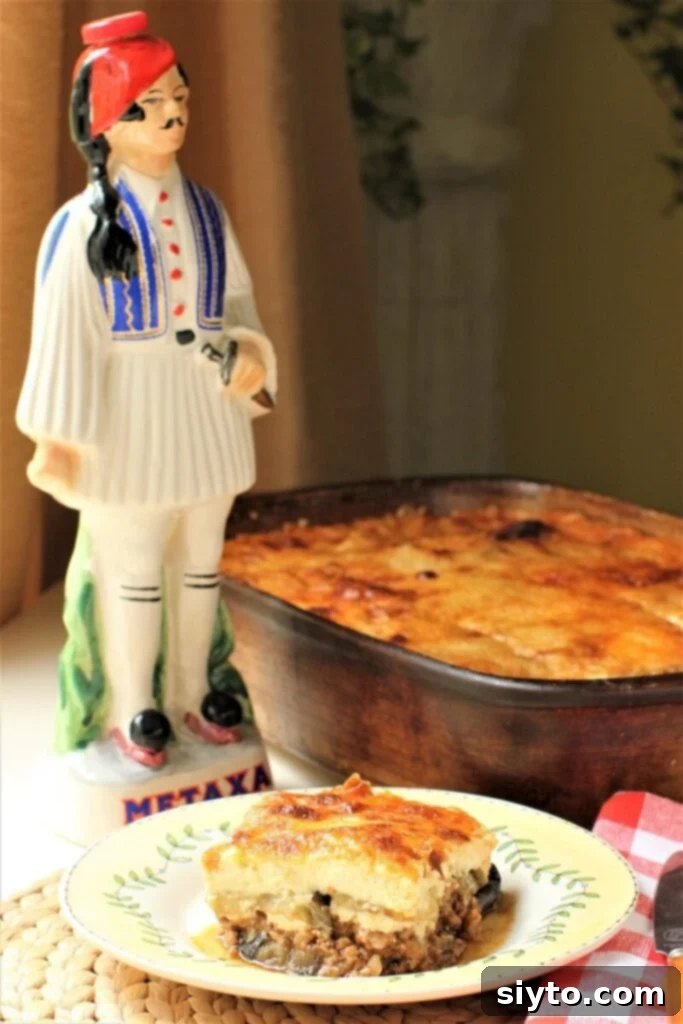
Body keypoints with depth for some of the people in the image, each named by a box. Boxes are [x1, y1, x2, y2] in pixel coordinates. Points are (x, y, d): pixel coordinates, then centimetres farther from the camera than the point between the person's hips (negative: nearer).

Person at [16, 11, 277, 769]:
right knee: (133, 567, 5)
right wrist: (56, 438, -11)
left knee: (201, 561, 15)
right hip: (130, 421, -5)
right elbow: (63, 334, -11)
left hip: (206, 414, 5)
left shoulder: (205, 210, 5)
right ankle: (132, 709, 21)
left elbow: (235, 300, 13)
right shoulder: (83, 225, -12)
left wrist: (249, 349, -9)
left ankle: (191, 691, 31)